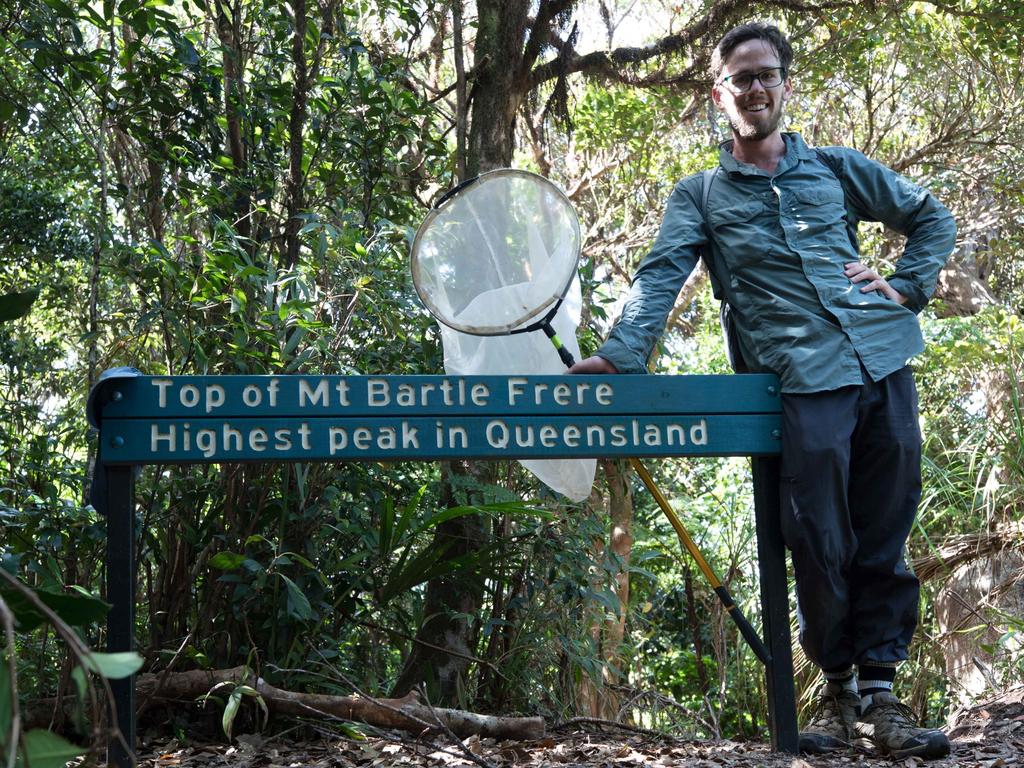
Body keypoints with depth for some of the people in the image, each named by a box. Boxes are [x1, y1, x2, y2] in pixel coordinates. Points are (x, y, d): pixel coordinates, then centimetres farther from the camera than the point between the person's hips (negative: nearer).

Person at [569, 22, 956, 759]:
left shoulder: (839, 168, 18)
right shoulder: (700, 195, 12)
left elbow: (932, 217, 25)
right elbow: (661, 276, -3)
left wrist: (909, 286, 9)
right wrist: (621, 352, -19)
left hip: (886, 365, 3)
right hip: (807, 383, -2)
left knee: (884, 540, 4)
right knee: (821, 546, -4)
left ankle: (879, 692, 12)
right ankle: (836, 687, 15)